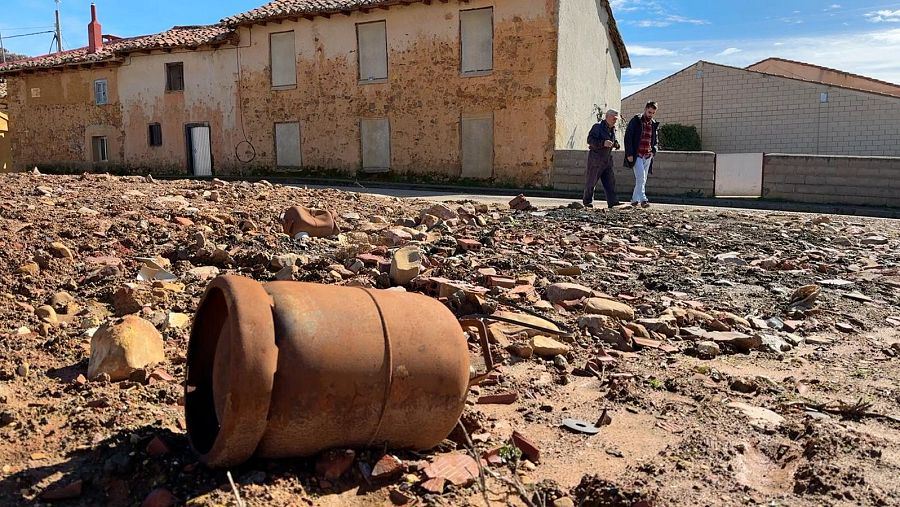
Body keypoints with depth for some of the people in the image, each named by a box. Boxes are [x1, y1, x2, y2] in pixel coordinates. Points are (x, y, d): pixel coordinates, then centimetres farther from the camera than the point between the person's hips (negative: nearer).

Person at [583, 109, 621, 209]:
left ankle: (612, 201, 0)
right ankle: (587, 201, 11)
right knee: (591, 181, 1)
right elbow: (590, 140, -18)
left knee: (610, 181, 0)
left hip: (607, 158, 7)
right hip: (596, 158, -7)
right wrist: (603, 143, -28)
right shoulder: (598, 127, -9)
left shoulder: (613, 129, 15)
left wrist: (616, 144, 5)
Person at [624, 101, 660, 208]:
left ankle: (634, 200, 15)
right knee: (641, 177, -16)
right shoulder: (635, 121, -2)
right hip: (637, 155, -5)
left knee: (643, 179, 6)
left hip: (647, 156, 5)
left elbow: (656, 141, 21)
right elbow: (628, 137, -6)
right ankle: (643, 199, -20)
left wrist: (653, 151, 0)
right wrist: (629, 154, -13)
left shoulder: (654, 125, 13)